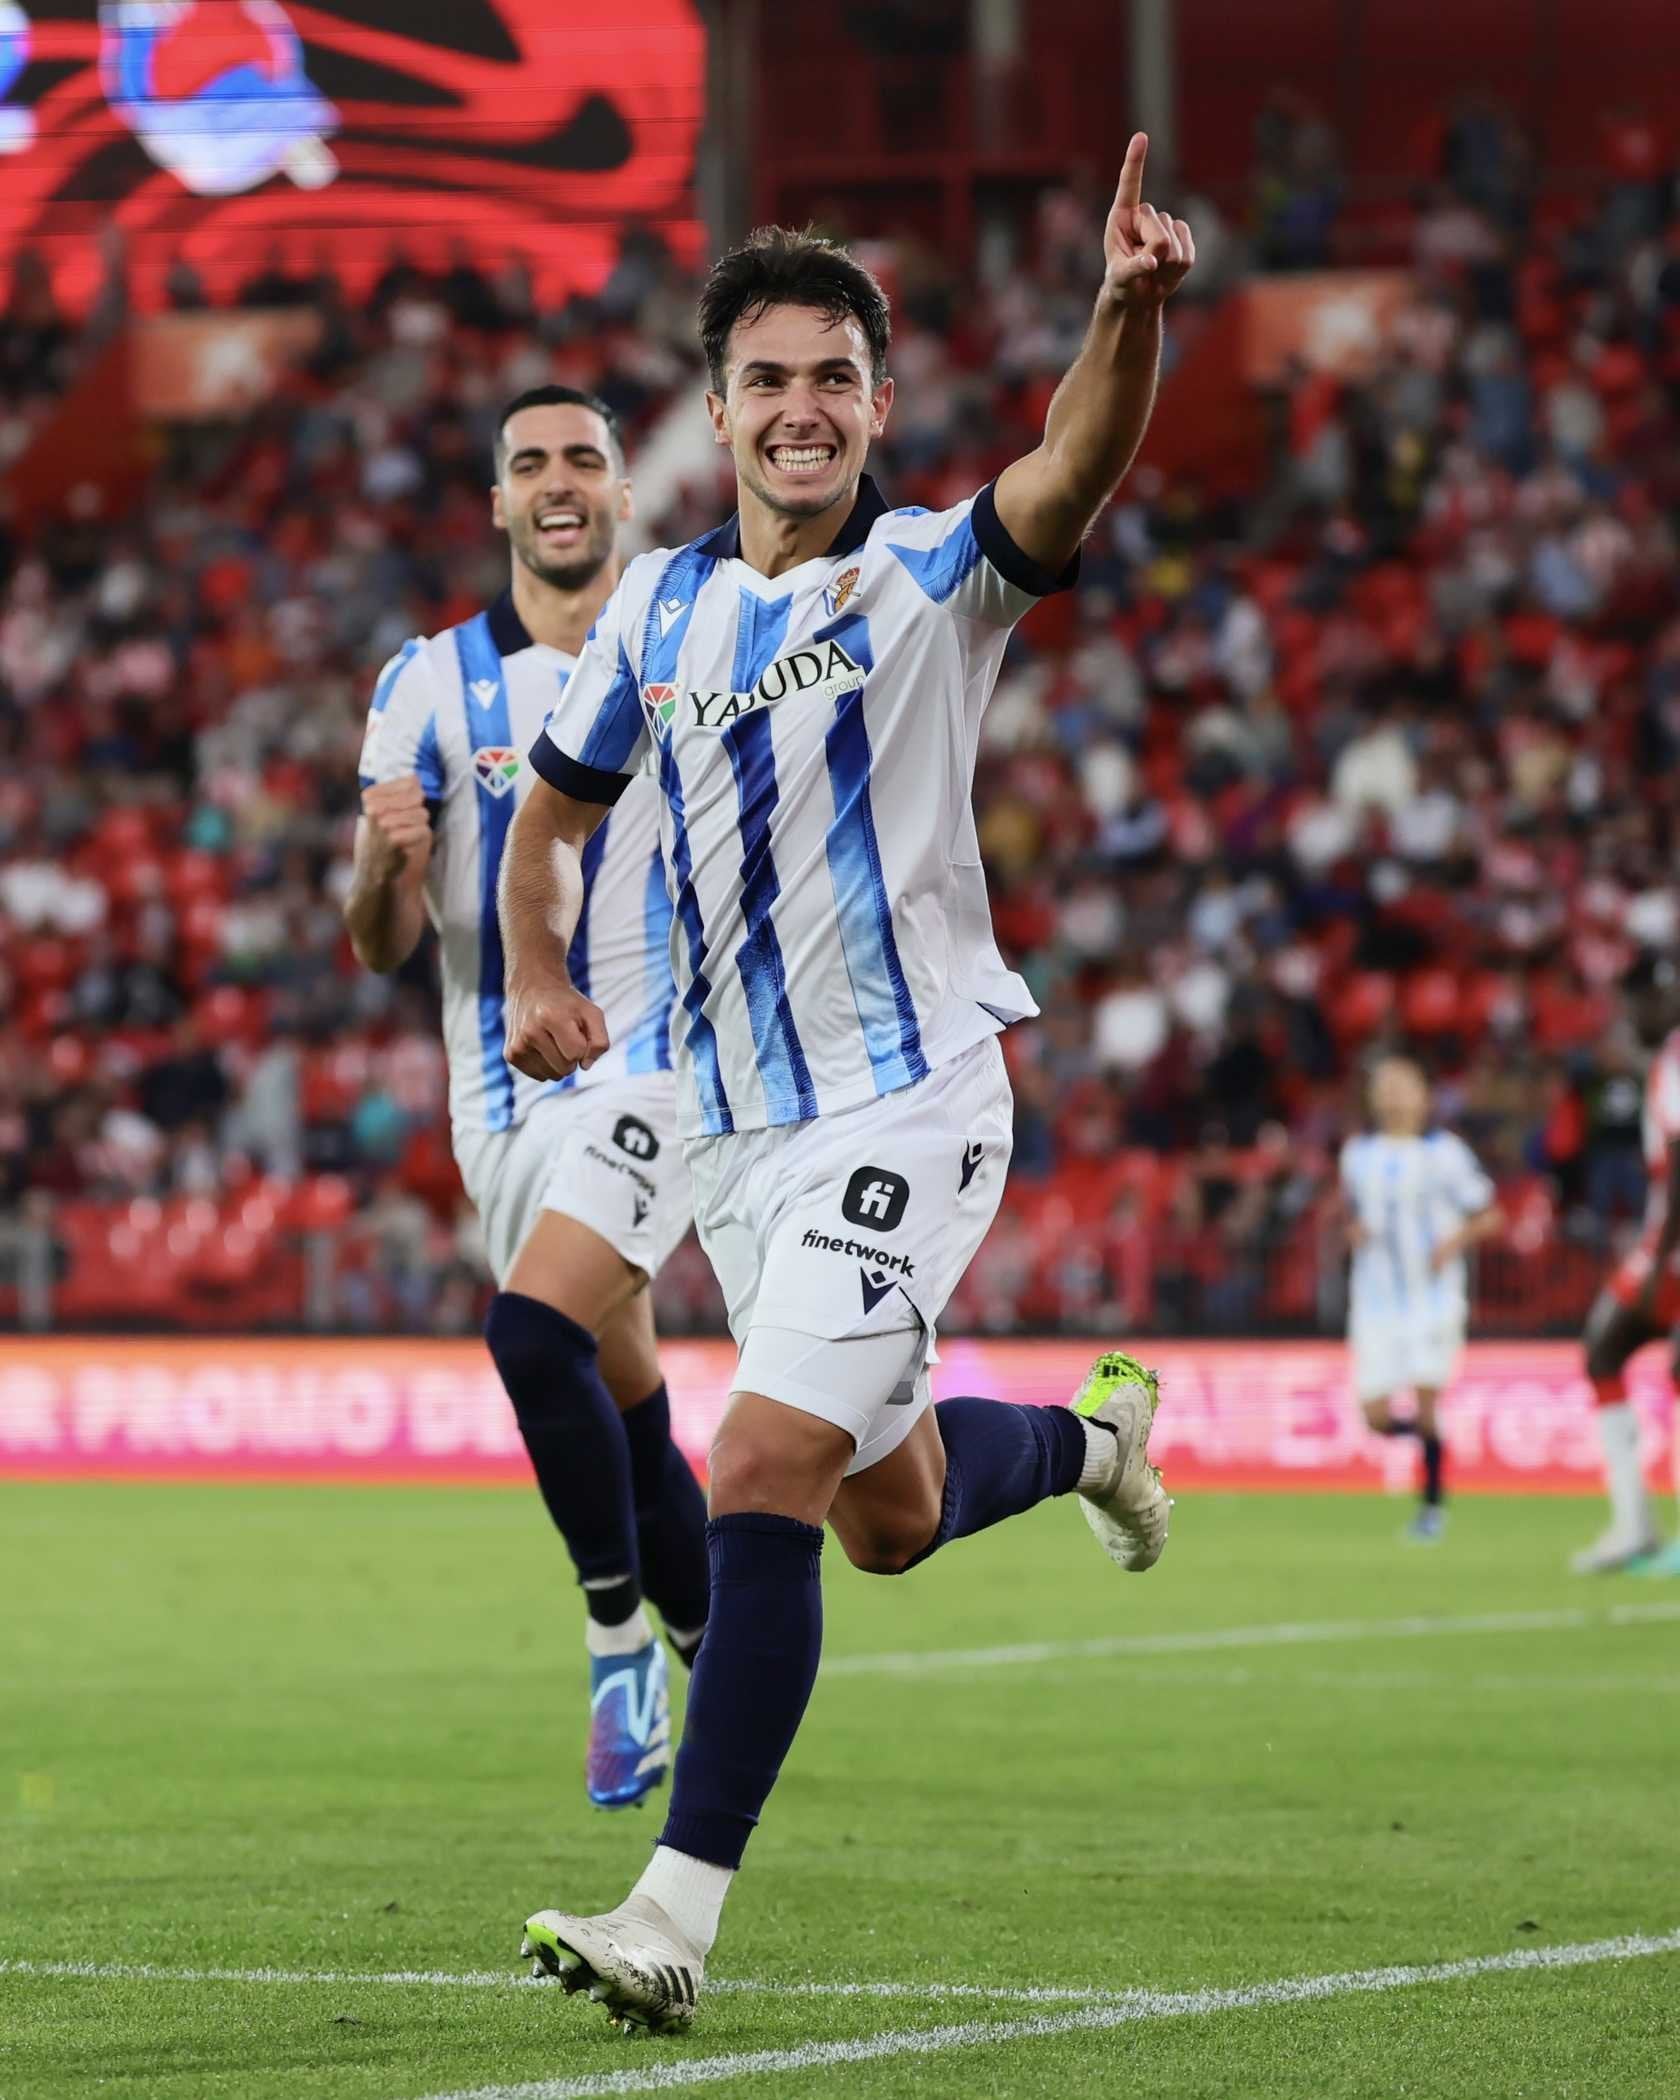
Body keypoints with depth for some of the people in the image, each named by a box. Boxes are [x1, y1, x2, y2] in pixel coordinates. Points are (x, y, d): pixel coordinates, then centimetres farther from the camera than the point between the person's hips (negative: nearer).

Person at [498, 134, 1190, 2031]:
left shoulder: (935, 578, -7)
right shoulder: (658, 608, 8)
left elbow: (1076, 468, -28)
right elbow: (554, 805, 22)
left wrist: (1130, 307, -48)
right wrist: (534, 975, 2)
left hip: (907, 1107, -6)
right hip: (732, 1125, 6)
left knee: (762, 1477, -19)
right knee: (890, 1517, 17)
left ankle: (677, 1913, -17)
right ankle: (1088, 1432, 51)